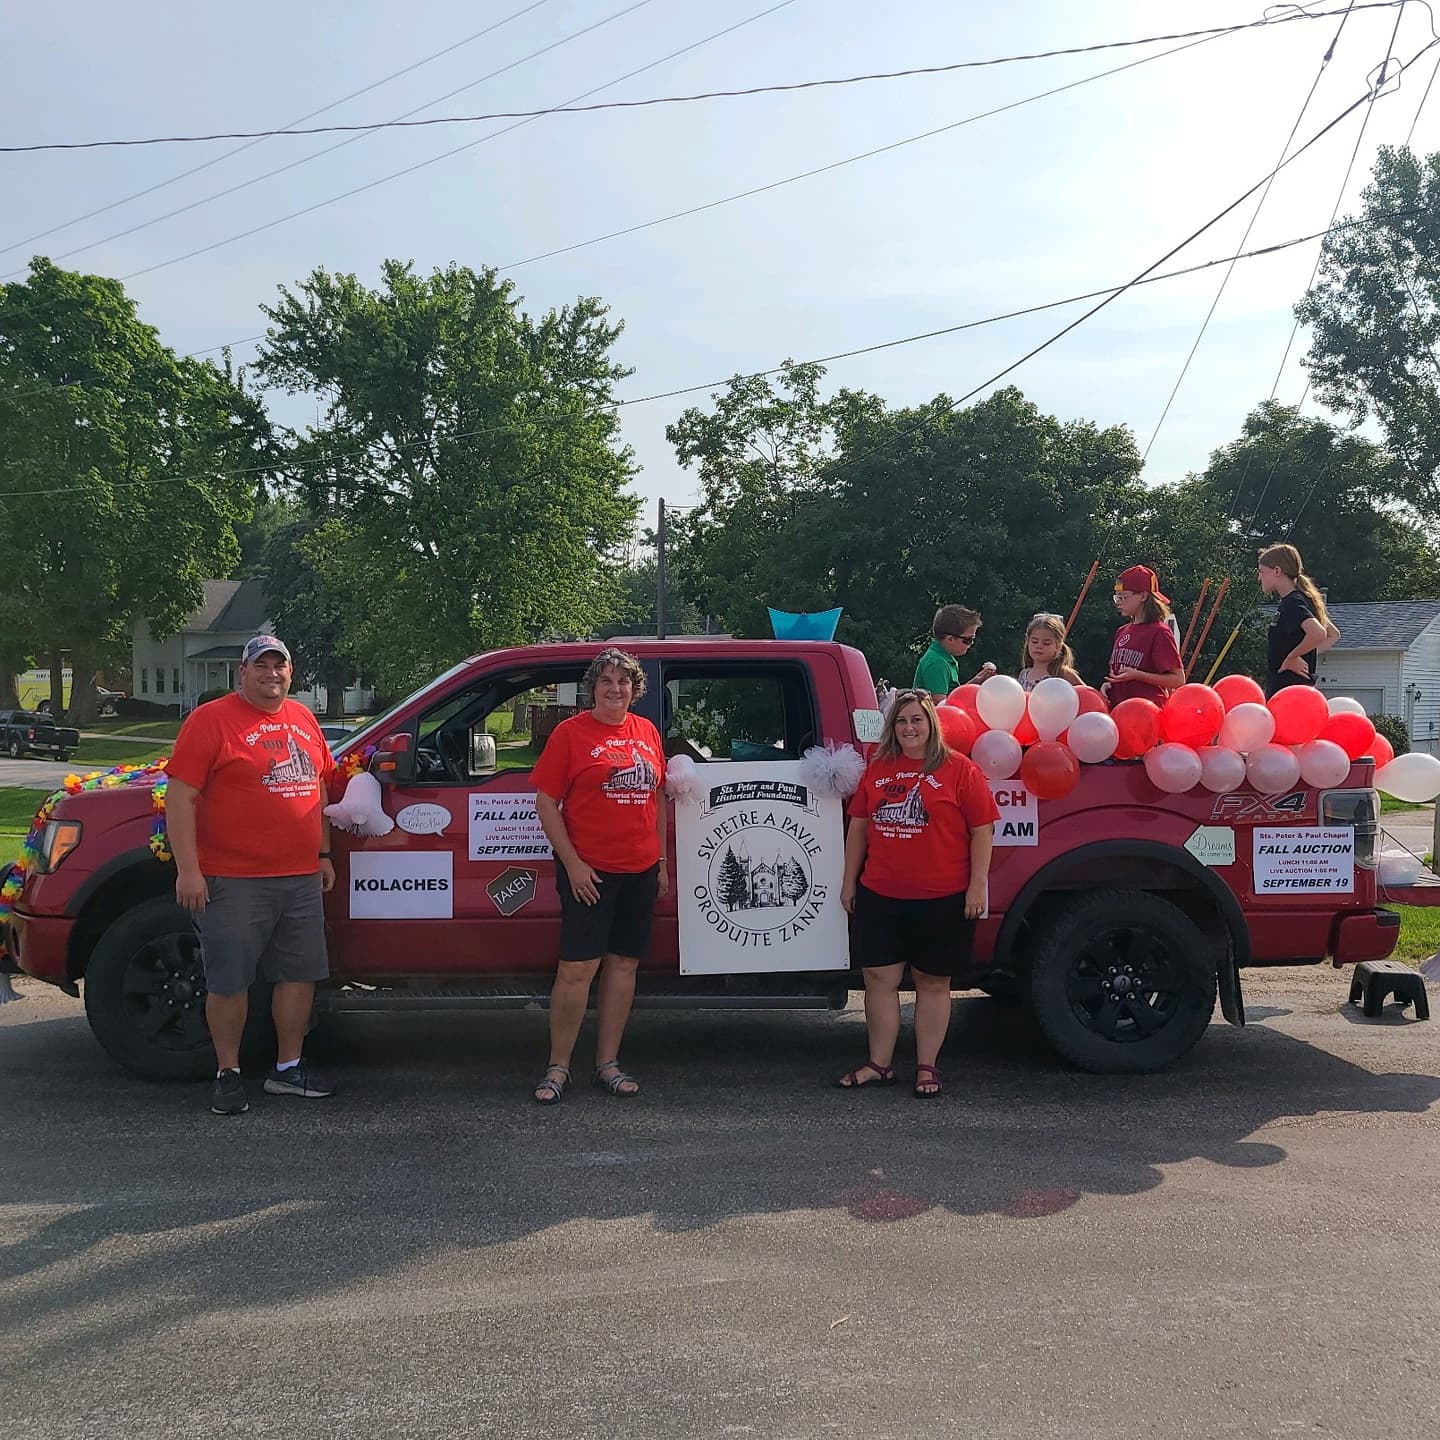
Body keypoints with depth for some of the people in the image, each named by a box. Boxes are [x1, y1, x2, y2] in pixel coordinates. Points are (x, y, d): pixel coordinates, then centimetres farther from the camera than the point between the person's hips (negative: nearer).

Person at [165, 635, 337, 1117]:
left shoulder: (303, 719, 13)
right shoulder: (211, 720, -6)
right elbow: (180, 797, -11)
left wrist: (323, 853, 18)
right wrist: (187, 869, -16)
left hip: (301, 878, 6)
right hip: (233, 881, -6)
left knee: (300, 973, 10)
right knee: (230, 981, 2)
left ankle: (289, 1068, 23)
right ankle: (228, 1073, 17)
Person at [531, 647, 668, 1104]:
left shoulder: (647, 732, 11)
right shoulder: (571, 732, -4)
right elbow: (546, 803, -5)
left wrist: (662, 861, 13)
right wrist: (572, 863, -12)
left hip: (640, 869, 5)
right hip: (588, 870, -5)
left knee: (624, 964, 9)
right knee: (578, 967, -5)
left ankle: (607, 1064, 19)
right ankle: (558, 1067, 8)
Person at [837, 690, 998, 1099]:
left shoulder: (960, 770, -3)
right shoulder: (877, 770, 9)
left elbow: (982, 830, -4)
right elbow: (859, 826, 15)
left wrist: (977, 885, -9)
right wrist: (849, 881, 13)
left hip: (941, 899, -4)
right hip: (878, 896, 4)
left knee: (932, 981, 6)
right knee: (879, 978, 6)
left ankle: (927, 1067, 17)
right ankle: (879, 1064, 18)